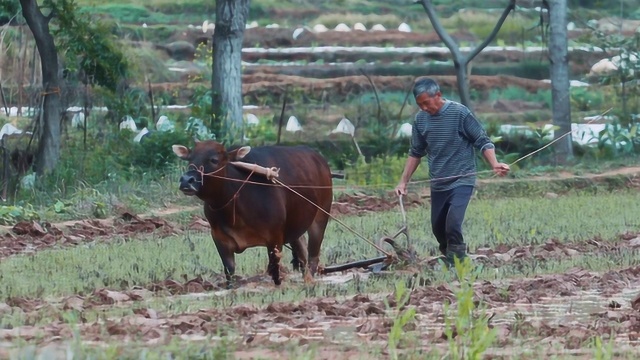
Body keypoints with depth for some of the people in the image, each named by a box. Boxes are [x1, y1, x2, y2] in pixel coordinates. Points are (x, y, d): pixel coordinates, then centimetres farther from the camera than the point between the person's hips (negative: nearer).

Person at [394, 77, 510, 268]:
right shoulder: (420, 119, 3)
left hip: (462, 181, -6)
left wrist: (494, 164, -26)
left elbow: (483, 141, -9)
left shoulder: (460, 113, -13)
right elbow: (416, 152, 15)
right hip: (438, 185, 6)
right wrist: (403, 181, 11)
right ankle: (450, 262, 28)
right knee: (438, 229, 10)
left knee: (453, 224, -22)